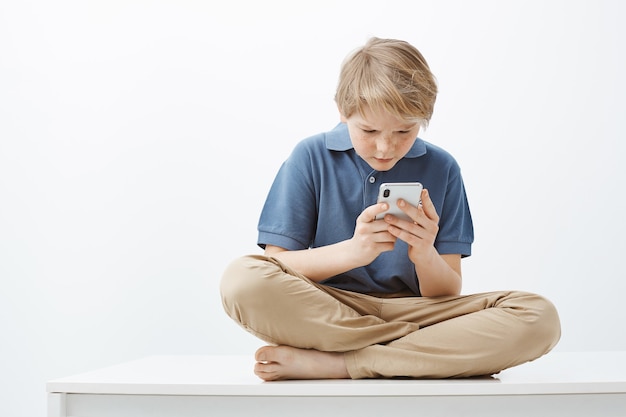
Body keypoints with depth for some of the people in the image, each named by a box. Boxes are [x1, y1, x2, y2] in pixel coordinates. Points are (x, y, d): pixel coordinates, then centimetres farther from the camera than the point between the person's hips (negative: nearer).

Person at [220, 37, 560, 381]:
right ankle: (424, 351, -22)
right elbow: (277, 265, -4)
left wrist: (425, 255, -20)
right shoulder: (311, 157, 1)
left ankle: (332, 363, -26)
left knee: (539, 318, -24)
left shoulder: (441, 168, 4)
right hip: (323, 312, -1)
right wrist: (351, 252, -20)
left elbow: (448, 295, 3)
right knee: (242, 280, -33)